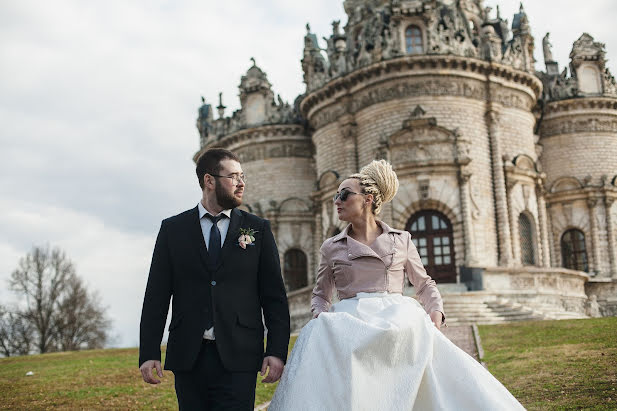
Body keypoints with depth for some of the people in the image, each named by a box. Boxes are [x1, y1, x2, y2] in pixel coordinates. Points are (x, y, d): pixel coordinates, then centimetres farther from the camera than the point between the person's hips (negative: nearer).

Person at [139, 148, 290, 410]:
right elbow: (157, 295, 5)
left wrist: (277, 351, -4)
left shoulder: (258, 229, 7)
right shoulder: (173, 229, 8)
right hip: (187, 357, 1)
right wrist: (149, 353, -2)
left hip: (238, 358, -1)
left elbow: (274, 295, 5)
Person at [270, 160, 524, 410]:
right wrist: (321, 315, -4)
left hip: (399, 323, 0)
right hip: (350, 324, 0)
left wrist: (436, 311, 0)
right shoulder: (331, 247, 11)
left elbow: (424, 284, 19)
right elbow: (320, 294, 18)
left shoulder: (401, 240, 10)